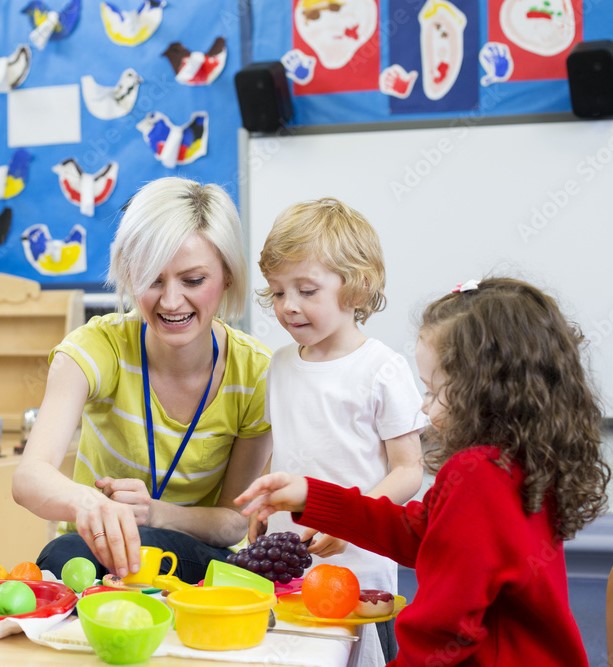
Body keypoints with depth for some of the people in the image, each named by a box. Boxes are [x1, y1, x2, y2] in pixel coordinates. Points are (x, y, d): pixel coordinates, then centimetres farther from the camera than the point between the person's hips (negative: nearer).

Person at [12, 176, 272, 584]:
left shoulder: (255, 371, -12)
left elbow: (236, 521, -6)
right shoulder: (100, 346, -16)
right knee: (66, 555, -34)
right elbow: (30, 475, -30)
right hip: (94, 546, 1)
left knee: (142, 545, -34)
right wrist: (84, 501, -54)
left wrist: (155, 513, -27)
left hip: (199, 558, 0)